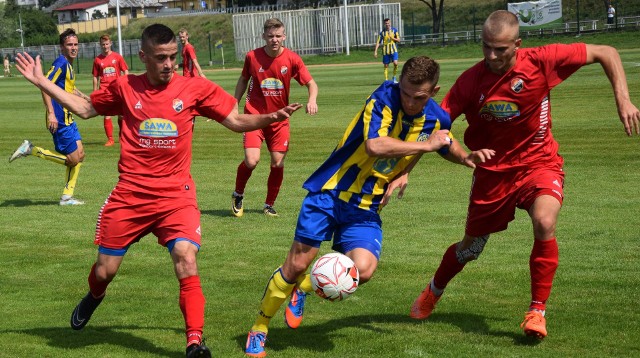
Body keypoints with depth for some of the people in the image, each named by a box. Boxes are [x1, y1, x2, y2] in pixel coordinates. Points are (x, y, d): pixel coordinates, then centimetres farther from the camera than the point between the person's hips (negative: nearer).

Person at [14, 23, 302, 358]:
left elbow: (237, 121, 2)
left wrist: (270, 117, -16)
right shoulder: (124, 87, 1)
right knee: (105, 270, 10)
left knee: (186, 260, -22)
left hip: (176, 195, -1)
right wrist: (42, 82, 13)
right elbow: (85, 108, 16)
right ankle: (93, 298, 47)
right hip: (129, 195, 2)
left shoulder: (196, 89, -2)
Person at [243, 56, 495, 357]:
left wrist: (468, 157, 4)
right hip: (331, 192, -4)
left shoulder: (437, 120, -1)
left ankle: (304, 288, 13)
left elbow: (448, 147, 25)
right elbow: (375, 146, -35)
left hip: (366, 207, 4)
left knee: (363, 270, -18)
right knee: (297, 265, -5)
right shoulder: (385, 98, -18)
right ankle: (259, 328, 18)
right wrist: (426, 145, -26)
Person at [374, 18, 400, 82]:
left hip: (393, 50, -1)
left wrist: (391, 37, -13)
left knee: (395, 63, -19)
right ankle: (386, 80, 13)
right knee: (386, 66, 4)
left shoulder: (394, 30, 2)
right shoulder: (382, 32, 1)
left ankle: (394, 77, -1)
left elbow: (398, 40, 2)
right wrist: (375, 51, -9)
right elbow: (378, 42, 0)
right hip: (385, 51, 1)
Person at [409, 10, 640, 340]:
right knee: (471, 247, 13)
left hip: (538, 162, -1)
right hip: (493, 170, 1)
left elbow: (606, 53, -11)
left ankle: (537, 311, -13)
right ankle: (433, 292, 45)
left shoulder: (540, 62, -19)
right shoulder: (471, 81, -17)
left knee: (545, 223, -29)